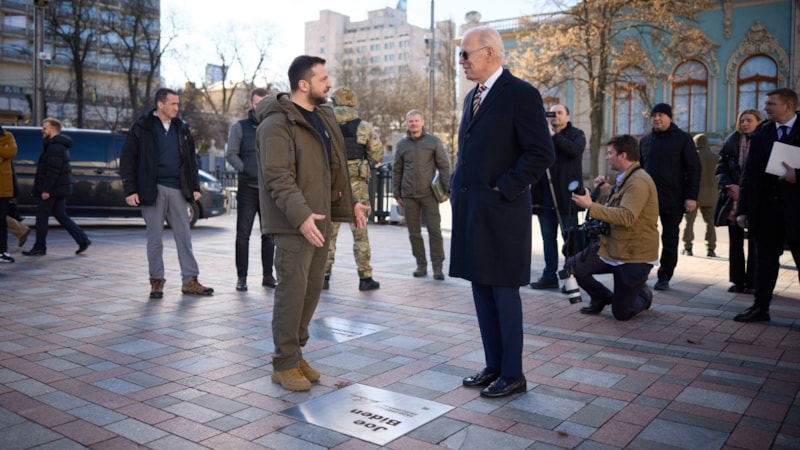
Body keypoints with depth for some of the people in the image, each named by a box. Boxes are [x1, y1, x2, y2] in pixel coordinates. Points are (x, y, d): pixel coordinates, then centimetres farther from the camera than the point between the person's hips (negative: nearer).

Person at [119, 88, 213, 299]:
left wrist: (195, 187, 10)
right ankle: (157, 281, 13)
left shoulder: (181, 129, 12)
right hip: (153, 190, -4)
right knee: (155, 240, 3)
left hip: (177, 190, 4)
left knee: (184, 237, 3)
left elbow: (191, 159, 17)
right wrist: (130, 190, -8)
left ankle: (190, 281, 7)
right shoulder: (142, 127, -1)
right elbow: (127, 159, -2)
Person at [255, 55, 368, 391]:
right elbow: (278, 178, -20)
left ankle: (295, 353, 25)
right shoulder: (278, 123, -11)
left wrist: (348, 204, 16)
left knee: (312, 290, 12)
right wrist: (301, 216, -29)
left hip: (319, 221, 8)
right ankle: (284, 364, 9)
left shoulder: (323, 117, 16)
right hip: (293, 226, -8)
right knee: (292, 292, -4)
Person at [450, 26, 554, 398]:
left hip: (501, 213, -8)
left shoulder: (521, 94, -9)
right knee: (482, 292, 13)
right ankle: (493, 367, 26)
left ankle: (512, 375, 14)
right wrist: (458, 191, 11)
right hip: (469, 212, 8)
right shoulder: (472, 97, 16)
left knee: (504, 294, 1)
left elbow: (542, 154, -15)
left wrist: (503, 190, -15)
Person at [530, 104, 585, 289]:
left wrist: (553, 136, -20)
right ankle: (550, 275, 13)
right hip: (545, 195, 4)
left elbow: (575, 150, -16)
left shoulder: (576, 134, 5)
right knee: (548, 237, 7)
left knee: (570, 237, 0)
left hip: (566, 195, -4)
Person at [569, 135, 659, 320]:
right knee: (573, 266, -7)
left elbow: (627, 216, -33)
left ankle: (643, 296, 31)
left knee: (621, 313, -3)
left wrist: (590, 206, -34)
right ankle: (602, 297, 18)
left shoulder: (639, 181, -20)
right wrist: (608, 191, 14)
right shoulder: (625, 178, 13)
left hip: (635, 256, -9)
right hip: (610, 247, 9)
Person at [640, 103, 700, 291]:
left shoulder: (683, 138, 0)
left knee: (669, 241, 5)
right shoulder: (645, 140, 13)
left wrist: (691, 196, -11)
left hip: (672, 200, -3)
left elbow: (693, 169, -4)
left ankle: (664, 277, 14)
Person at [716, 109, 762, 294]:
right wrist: (729, 186, -9)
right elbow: (721, 167, 8)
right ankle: (738, 281, 17)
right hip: (733, 199, 3)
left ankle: (753, 283, 9)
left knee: (755, 243, 1)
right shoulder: (732, 141, 8)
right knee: (735, 242, 8)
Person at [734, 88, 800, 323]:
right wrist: (743, 209, 1)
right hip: (766, 207, 4)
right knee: (765, 258, 9)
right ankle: (760, 307, 17)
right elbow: (749, 173, 4)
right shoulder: (761, 133, 6)